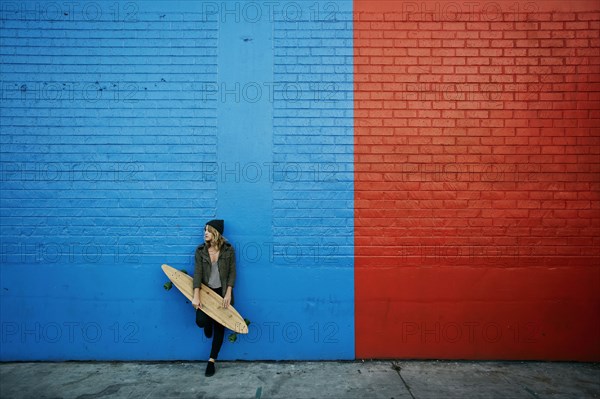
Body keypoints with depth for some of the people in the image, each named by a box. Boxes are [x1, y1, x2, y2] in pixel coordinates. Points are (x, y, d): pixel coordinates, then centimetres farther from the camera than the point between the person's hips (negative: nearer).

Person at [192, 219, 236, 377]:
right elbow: (197, 273, -11)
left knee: (219, 327, 3)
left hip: (222, 292, -1)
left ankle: (211, 361, 19)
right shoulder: (200, 250, -5)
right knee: (201, 321, -15)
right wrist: (196, 296, -20)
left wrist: (228, 294, -14)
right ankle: (208, 325, 26)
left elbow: (232, 273, -6)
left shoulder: (228, 250, -9)